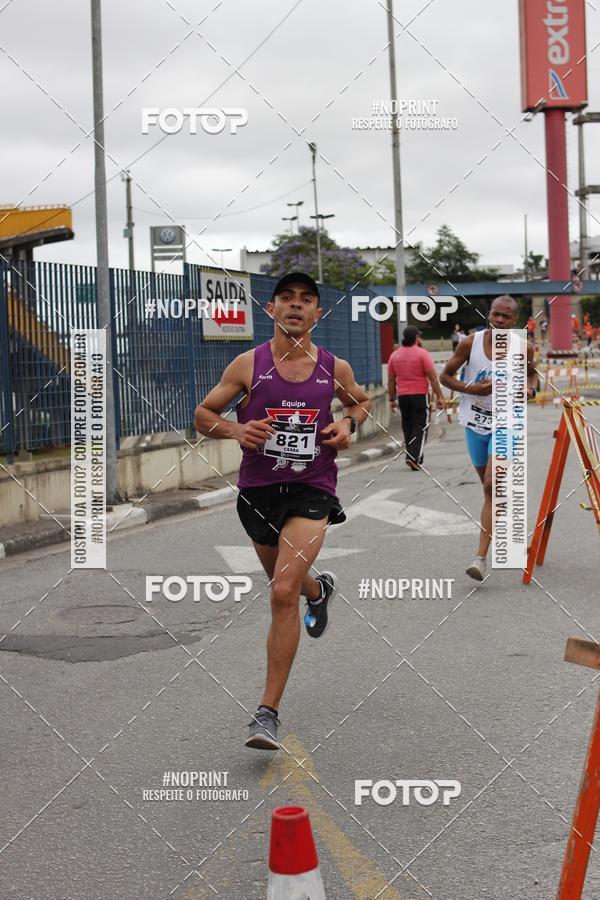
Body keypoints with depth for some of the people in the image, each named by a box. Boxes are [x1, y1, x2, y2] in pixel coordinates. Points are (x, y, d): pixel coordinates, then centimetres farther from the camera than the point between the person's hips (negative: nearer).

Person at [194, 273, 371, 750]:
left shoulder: (335, 368, 0)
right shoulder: (248, 364, -4)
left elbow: (362, 401, 21)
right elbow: (204, 413, 4)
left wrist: (349, 423, -1)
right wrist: (236, 429, -16)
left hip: (311, 489, -2)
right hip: (257, 489, 2)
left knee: (283, 594, -18)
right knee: (285, 583, 24)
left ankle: (269, 711, -11)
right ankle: (320, 589, 64)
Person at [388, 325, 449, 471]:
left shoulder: (395, 355, 6)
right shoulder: (422, 354, -8)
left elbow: (391, 380, 9)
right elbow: (433, 377, -11)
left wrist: (392, 399, 16)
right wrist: (440, 397, -8)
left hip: (403, 397, 4)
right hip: (420, 395, -4)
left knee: (408, 427, 13)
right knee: (420, 427, -2)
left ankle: (415, 459, 16)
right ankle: (413, 457, -16)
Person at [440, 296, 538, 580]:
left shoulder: (523, 348, -7)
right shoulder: (471, 343, -8)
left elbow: (531, 373, 15)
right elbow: (445, 376, 0)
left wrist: (530, 389, -8)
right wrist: (470, 388, -18)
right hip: (475, 423, 2)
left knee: (492, 487, -14)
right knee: (489, 487, 16)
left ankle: (481, 557, -15)